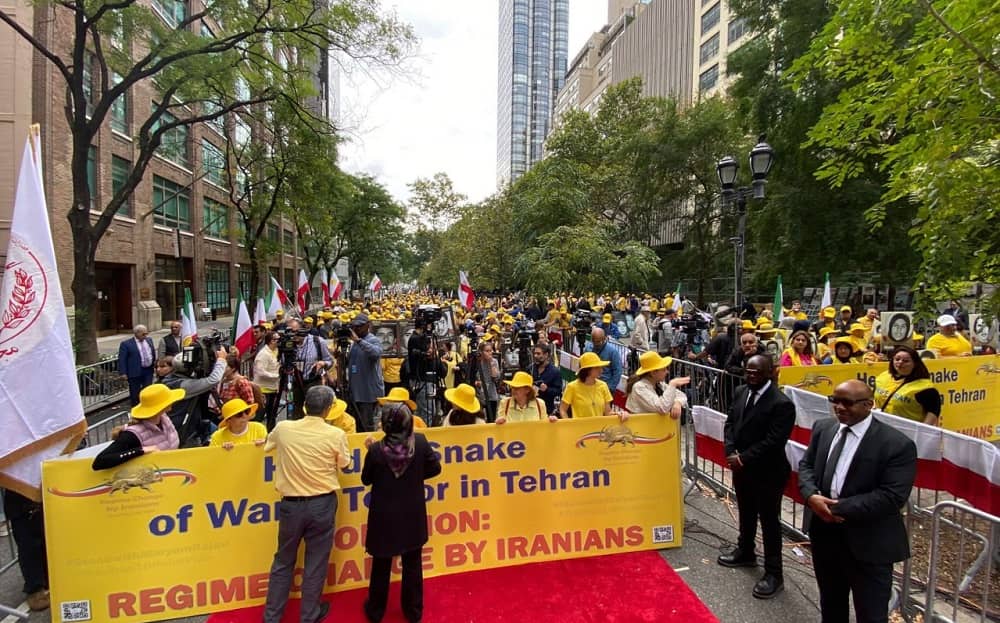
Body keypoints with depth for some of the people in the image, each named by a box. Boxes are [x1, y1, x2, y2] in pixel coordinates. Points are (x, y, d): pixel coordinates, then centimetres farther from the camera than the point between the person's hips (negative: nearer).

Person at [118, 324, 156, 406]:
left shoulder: (149, 340, 8)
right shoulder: (126, 344, -9)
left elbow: (153, 352, 19)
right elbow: (122, 359, -10)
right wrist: (123, 373, -15)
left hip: (148, 370, 4)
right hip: (135, 372, -4)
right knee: (135, 393, 7)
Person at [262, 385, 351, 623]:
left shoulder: (283, 428, -8)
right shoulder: (336, 435, -14)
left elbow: (267, 446, 15)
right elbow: (344, 464, 3)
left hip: (290, 504, 2)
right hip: (322, 504, -2)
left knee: (283, 560, 20)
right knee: (316, 562, 14)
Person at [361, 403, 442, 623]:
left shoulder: (376, 449, -21)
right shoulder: (420, 442, -17)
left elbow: (366, 479, -6)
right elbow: (435, 467, -4)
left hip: (384, 516, -1)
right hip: (413, 515, 1)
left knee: (381, 565, 20)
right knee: (412, 564, 19)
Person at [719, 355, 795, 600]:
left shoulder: (782, 404, -22)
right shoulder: (740, 392, 1)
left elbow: (773, 442, -24)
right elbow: (730, 423, 4)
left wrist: (743, 458, -20)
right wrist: (731, 452, -10)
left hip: (767, 473, -7)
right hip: (741, 468, 7)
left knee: (769, 522, 7)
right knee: (746, 514, 25)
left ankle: (773, 573, 22)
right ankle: (745, 552, 45)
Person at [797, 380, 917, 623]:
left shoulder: (897, 444, -16)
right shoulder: (823, 428, 2)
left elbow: (892, 496, -22)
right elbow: (806, 465, 6)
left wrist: (838, 507, -22)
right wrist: (812, 496, -14)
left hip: (868, 542, -5)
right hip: (823, 531, 5)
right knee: (830, 603, 25)